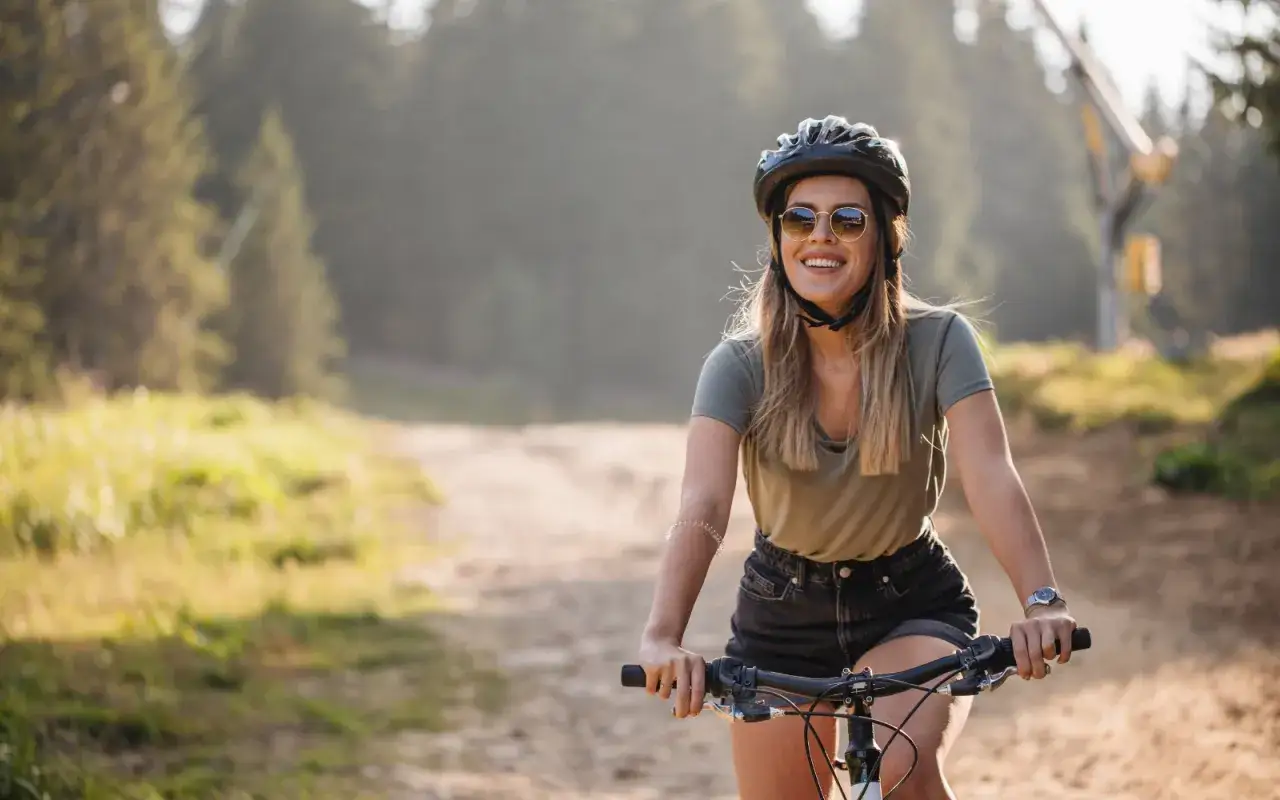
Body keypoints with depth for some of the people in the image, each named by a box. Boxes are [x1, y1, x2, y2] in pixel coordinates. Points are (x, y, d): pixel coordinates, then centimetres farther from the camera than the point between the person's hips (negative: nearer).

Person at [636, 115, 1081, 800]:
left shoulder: (936, 341, -17)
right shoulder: (742, 365, -16)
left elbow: (991, 478, -29)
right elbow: (702, 508, -30)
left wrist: (1042, 602, -47)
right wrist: (663, 637, -48)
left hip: (912, 606, -2)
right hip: (782, 614, 2)